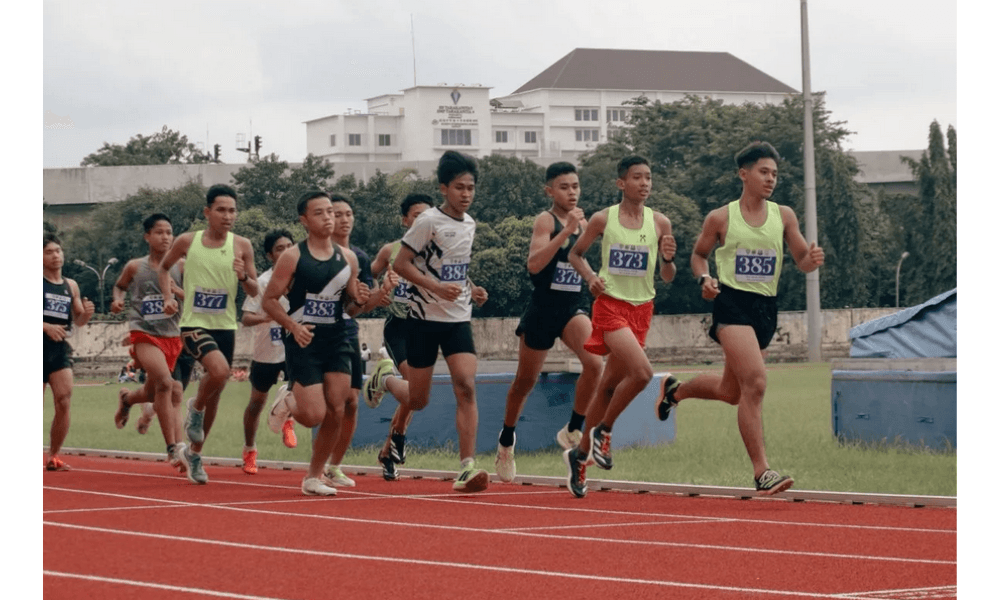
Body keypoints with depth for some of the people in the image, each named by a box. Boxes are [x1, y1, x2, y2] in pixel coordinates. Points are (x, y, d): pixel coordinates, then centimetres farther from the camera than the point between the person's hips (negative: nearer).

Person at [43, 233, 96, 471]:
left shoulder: (71, 286, 13)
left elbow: (77, 320, 20)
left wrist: (86, 313, -3)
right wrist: (47, 327, -21)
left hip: (61, 349, 4)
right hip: (38, 346, -4)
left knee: (64, 402, -10)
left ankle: (54, 456, 0)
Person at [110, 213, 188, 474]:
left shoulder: (180, 266, 2)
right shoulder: (135, 267, 2)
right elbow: (119, 286, 21)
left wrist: (177, 291, -16)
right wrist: (117, 299, 0)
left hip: (172, 335, 3)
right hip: (144, 334, -3)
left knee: (153, 394, 16)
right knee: (165, 383, -26)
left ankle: (127, 398, 54)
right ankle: (173, 447, -21)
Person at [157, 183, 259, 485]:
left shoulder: (242, 246, 0)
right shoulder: (187, 241, -2)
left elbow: (254, 291, 4)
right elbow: (164, 267, 16)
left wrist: (244, 277, -17)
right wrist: (168, 296, 0)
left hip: (225, 326, 3)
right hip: (194, 324, -3)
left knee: (216, 392, 12)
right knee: (219, 370, -30)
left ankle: (194, 453, 32)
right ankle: (196, 407, 2)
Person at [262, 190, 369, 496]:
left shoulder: (347, 258, 8)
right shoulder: (292, 257, -6)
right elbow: (269, 300, -5)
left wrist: (359, 299, -5)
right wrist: (293, 326, -20)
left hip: (337, 341, 4)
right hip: (304, 342, -4)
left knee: (336, 413, -2)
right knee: (314, 415, -12)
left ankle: (313, 477, 13)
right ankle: (287, 403, 24)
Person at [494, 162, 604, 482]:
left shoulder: (582, 222, 8)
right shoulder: (546, 220, -12)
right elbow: (533, 264, -27)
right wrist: (566, 231, -33)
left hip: (573, 307, 4)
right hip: (543, 308, -4)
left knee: (594, 362, -23)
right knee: (525, 381, 10)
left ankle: (573, 431, -8)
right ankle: (506, 440, 34)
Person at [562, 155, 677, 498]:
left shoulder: (659, 223, 2)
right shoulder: (603, 220, -4)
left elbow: (667, 278, 8)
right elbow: (575, 254, 10)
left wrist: (668, 260, -13)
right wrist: (590, 277, -9)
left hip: (641, 308, 4)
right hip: (611, 304, -4)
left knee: (609, 385, 11)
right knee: (641, 372, -24)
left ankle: (580, 454, 25)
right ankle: (602, 431, -3)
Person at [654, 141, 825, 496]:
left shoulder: (783, 216, 7)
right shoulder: (721, 219, -1)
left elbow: (802, 262, 8)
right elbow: (698, 254, 13)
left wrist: (812, 260, -15)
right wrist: (704, 279, -8)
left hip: (766, 307, 6)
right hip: (732, 303, -5)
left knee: (730, 392, 18)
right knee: (755, 383, -21)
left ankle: (675, 389, 49)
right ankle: (761, 472, -20)